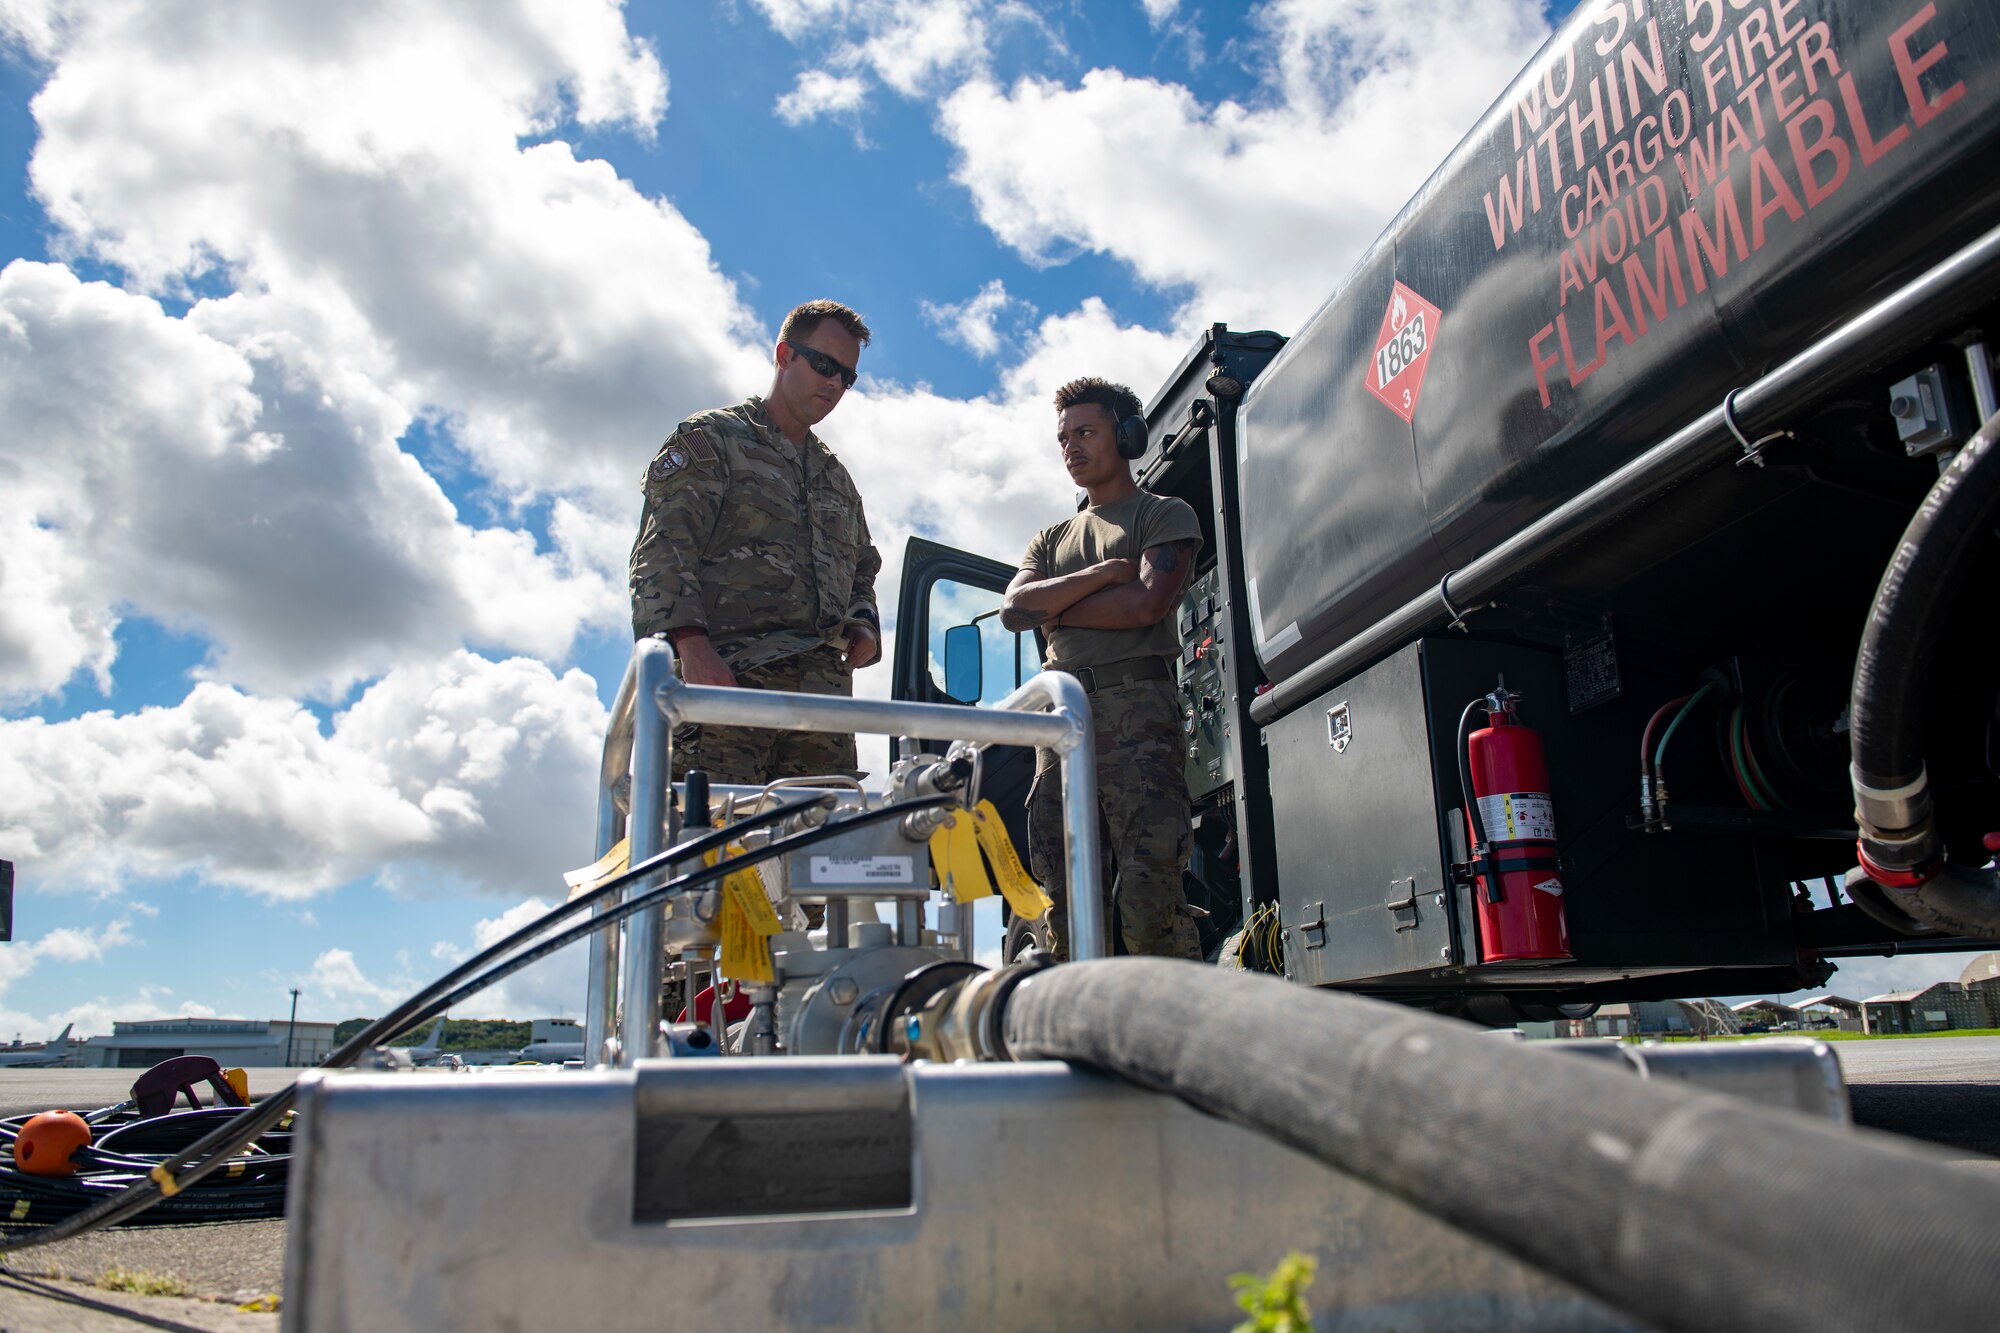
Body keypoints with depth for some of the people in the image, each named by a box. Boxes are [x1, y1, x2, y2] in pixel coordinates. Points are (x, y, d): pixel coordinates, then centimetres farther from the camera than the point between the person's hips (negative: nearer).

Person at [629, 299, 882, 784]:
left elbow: (862, 572, 36)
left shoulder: (837, 479, 32)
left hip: (823, 690, 6)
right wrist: (690, 641, -19)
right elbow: (661, 551, -2)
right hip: (728, 678, -6)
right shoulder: (712, 440, 11)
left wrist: (864, 626, 11)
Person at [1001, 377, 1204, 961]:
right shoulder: (1052, 539, 28)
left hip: (1137, 709, -5)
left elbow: (1147, 603, -6)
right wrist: (1104, 572, 0)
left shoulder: (1165, 515, 13)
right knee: (1064, 895, -2)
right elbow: (1013, 610, 9)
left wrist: (1055, 605, 5)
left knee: (1149, 890, -15)